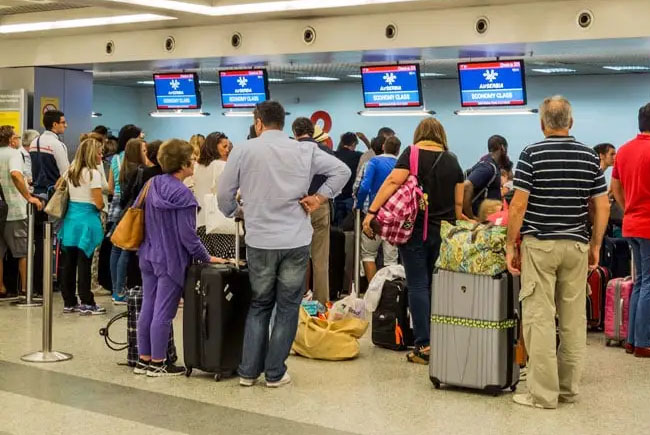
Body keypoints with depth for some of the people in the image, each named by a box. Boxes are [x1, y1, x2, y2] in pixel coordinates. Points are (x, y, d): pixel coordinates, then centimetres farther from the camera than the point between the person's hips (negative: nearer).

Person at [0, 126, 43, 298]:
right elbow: (15, 174, -29)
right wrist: (29, 197, -27)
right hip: (14, 209, -6)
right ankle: (25, 288, 7)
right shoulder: (14, 153, -9)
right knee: (23, 252, 5)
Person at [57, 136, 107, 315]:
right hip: (87, 220, -7)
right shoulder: (93, 174, -11)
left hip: (70, 218, 7)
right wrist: (102, 205, 7)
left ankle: (69, 302, 15)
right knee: (84, 263, -3)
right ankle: (87, 303, 2)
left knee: (69, 263, 9)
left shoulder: (71, 172, 9)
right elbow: (99, 204, -14)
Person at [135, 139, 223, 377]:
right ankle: (157, 363, 10)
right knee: (163, 313, 1)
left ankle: (143, 360, 20)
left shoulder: (151, 185, 4)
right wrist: (206, 258, -8)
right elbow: (187, 235, -18)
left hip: (148, 256, 8)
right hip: (170, 260, -8)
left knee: (147, 308, 12)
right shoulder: (182, 194, -18)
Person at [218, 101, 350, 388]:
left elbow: (224, 194, 3)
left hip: (259, 241, 1)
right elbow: (342, 170, 1)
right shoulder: (304, 150, 1)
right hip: (296, 242, 0)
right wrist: (320, 198, 4)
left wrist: (233, 213, 22)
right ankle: (275, 373, 11)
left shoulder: (243, 150, -1)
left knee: (259, 305, 15)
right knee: (287, 308, 9)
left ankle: (248, 371, 15)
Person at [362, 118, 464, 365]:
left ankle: (424, 346, -5)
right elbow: (459, 202, 11)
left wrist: (372, 212, -18)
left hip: (416, 230, -4)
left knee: (418, 286, -1)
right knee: (436, 286, 11)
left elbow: (393, 182, -17)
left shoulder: (412, 154, -3)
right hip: (444, 231, 4)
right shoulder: (452, 161, 9)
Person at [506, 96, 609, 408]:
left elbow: (518, 205, -11)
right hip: (576, 245, 4)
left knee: (539, 318, -2)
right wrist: (595, 246, 12)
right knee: (574, 319, 10)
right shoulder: (589, 156, 4)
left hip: (539, 244, -4)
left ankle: (543, 393, -1)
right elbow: (602, 207, 4)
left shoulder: (532, 154, -7)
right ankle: (569, 387, 18)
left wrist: (511, 245, -3)